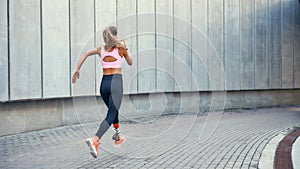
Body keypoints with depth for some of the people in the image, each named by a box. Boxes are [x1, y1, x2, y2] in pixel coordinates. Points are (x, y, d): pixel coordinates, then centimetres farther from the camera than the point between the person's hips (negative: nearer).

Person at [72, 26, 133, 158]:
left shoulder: (101, 49, 11)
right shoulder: (120, 47, 3)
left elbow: (86, 54, -3)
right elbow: (130, 62, 15)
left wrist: (77, 69, -3)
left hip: (104, 83, 5)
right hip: (116, 82, -5)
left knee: (113, 110, 28)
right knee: (111, 116, -11)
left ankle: (117, 136, 39)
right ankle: (94, 140, -31)